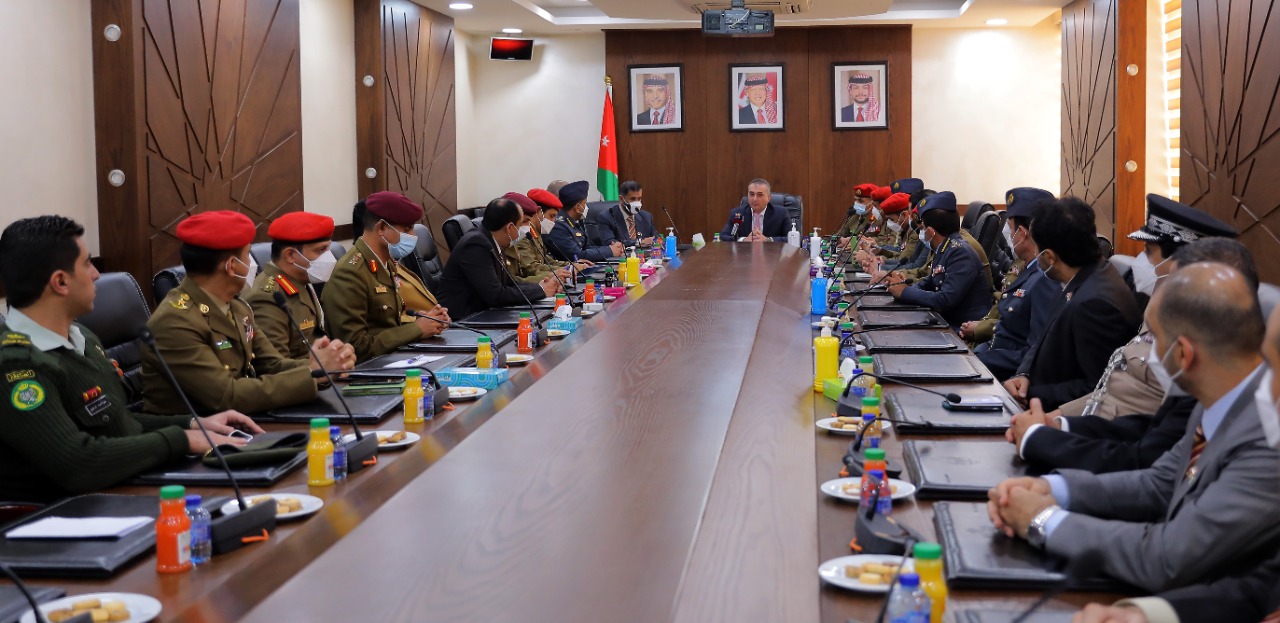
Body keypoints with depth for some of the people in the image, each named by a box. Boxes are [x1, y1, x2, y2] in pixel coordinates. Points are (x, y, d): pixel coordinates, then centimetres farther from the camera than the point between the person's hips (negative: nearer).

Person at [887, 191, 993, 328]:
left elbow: (946, 300, -25)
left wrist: (905, 291, -14)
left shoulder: (960, 253, -18)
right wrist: (906, 285, -2)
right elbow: (929, 284, 19)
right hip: (948, 321, 8)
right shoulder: (943, 250, 8)